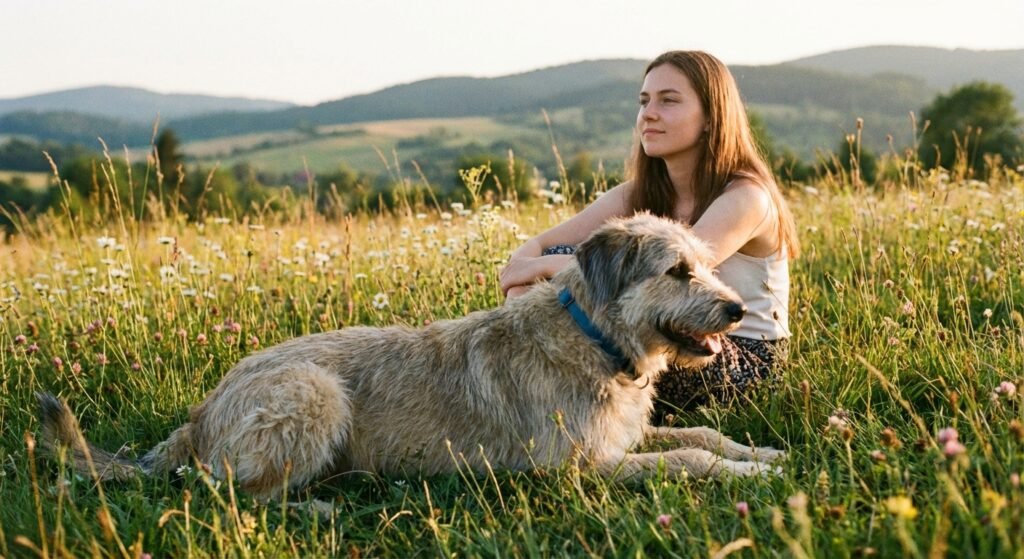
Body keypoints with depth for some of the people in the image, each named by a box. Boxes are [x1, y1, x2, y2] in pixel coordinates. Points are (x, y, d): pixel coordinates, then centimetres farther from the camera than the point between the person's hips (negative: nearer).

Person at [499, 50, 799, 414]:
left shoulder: (745, 196, -18)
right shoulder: (638, 194, 1)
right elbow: (537, 246, -6)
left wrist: (544, 266, -27)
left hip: (742, 363, -6)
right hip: (675, 345, 6)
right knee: (563, 259, -13)